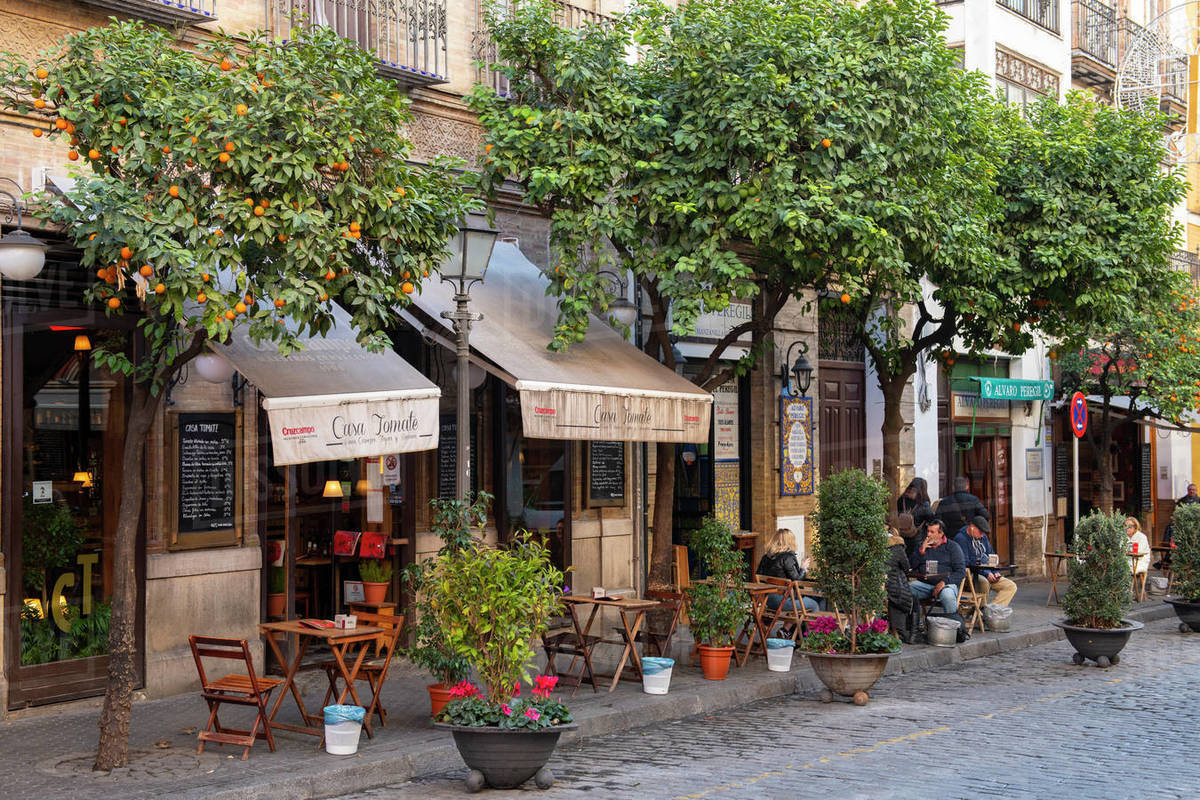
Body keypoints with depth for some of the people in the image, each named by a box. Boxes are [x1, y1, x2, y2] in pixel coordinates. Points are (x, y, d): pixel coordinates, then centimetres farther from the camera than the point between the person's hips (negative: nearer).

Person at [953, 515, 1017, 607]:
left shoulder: (983, 537, 17)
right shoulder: (961, 538, -10)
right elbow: (965, 563, -18)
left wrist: (995, 572, 4)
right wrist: (986, 574, -21)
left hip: (988, 573, 8)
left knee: (1012, 587, -8)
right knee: (984, 582, -40)